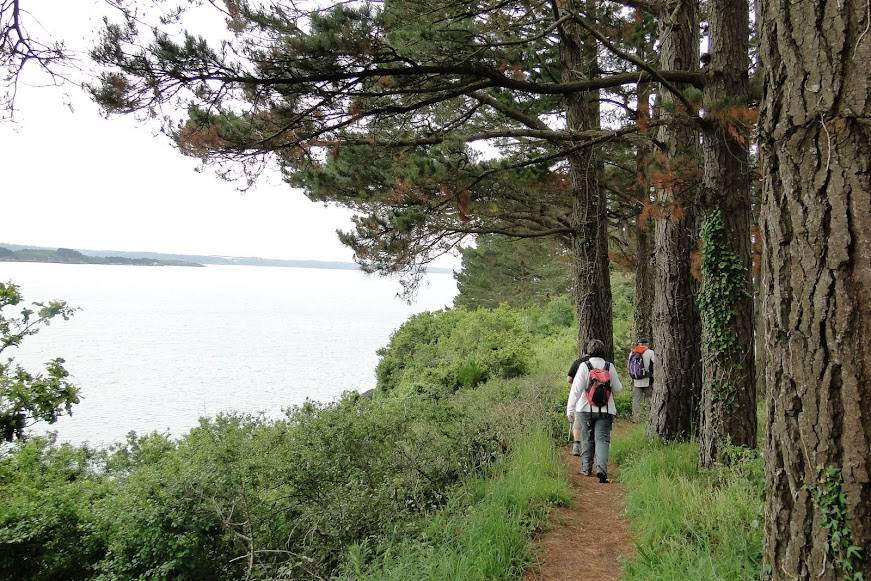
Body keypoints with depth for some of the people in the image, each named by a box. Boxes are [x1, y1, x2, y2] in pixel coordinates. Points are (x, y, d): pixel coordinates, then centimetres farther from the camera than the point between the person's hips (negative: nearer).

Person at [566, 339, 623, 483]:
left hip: (586, 410, 0)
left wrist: (570, 409, -5)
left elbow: (576, 389, -9)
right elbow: (617, 389, 6)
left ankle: (586, 468, 23)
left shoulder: (584, 366, -7)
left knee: (587, 439, 13)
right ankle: (601, 468, -16)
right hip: (606, 411, 1)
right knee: (602, 439, 0)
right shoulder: (610, 366, -2)